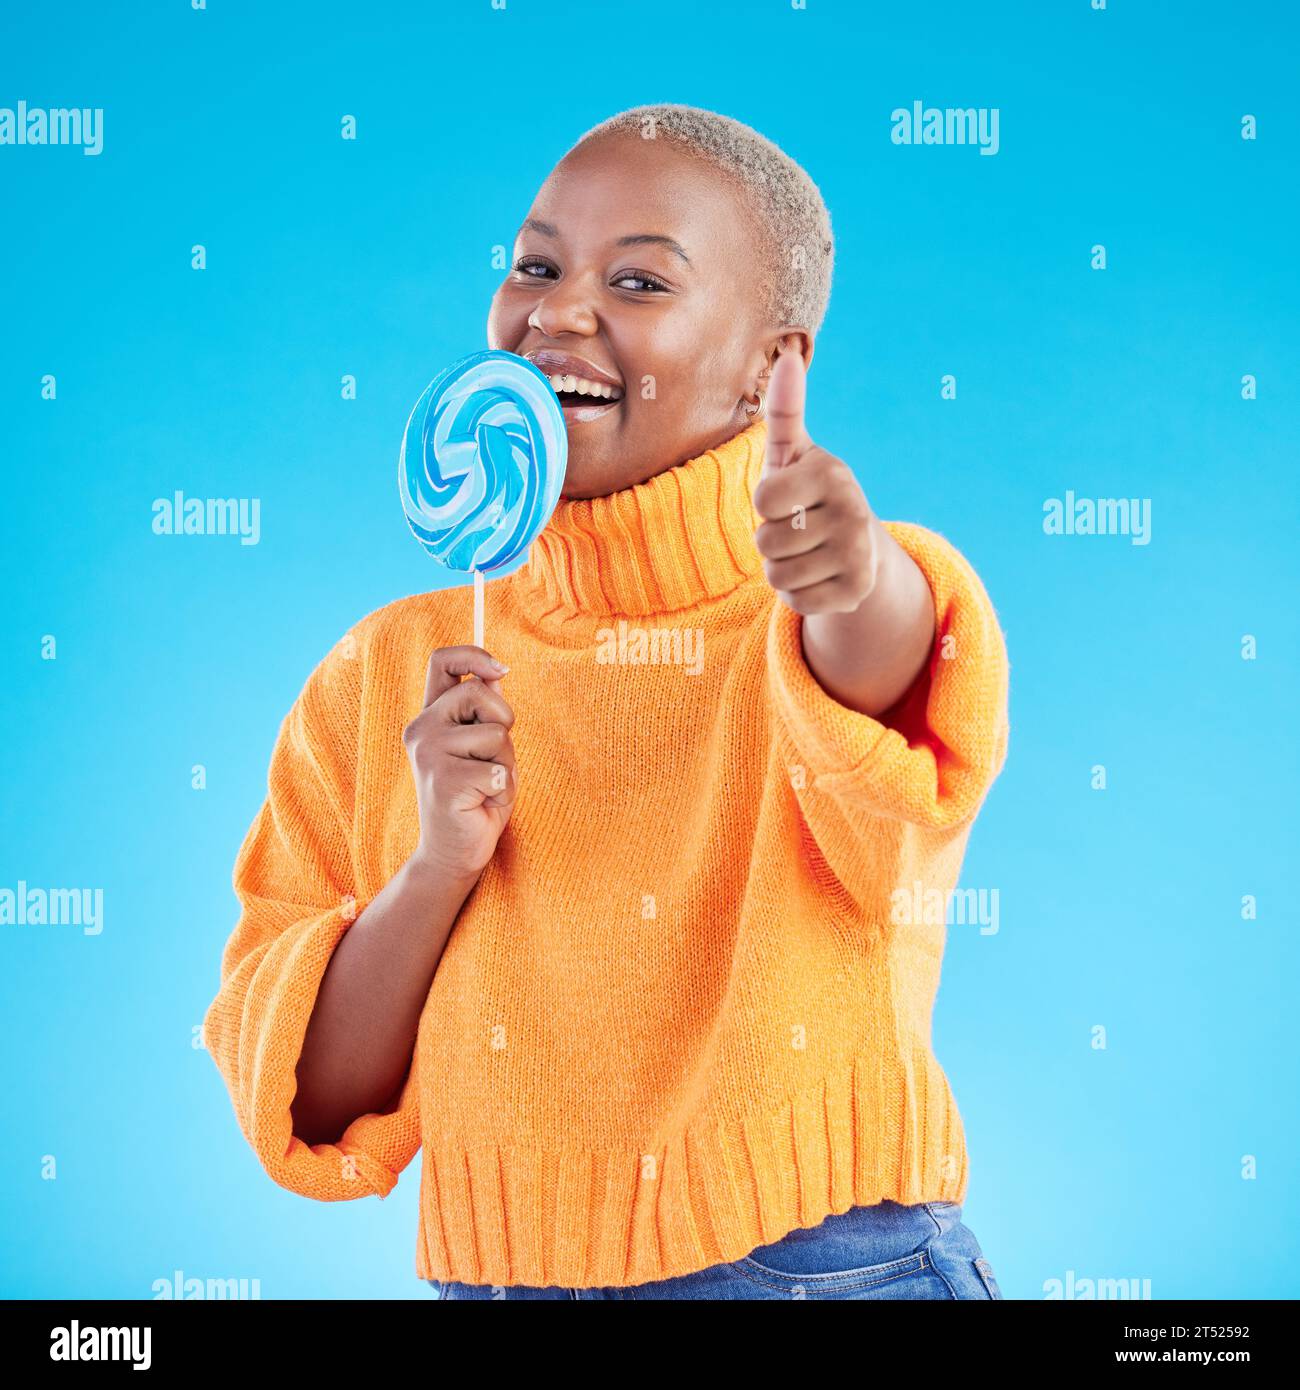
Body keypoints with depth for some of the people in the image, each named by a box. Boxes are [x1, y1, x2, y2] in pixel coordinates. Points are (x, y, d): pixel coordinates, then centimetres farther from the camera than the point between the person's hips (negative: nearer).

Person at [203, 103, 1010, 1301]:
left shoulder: (878, 595, -6)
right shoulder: (392, 673, 1)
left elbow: (879, 664, -31)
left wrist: (862, 575, -51)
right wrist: (436, 866, -16)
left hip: (841, 1263, -2)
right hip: (493, 1272, 3)